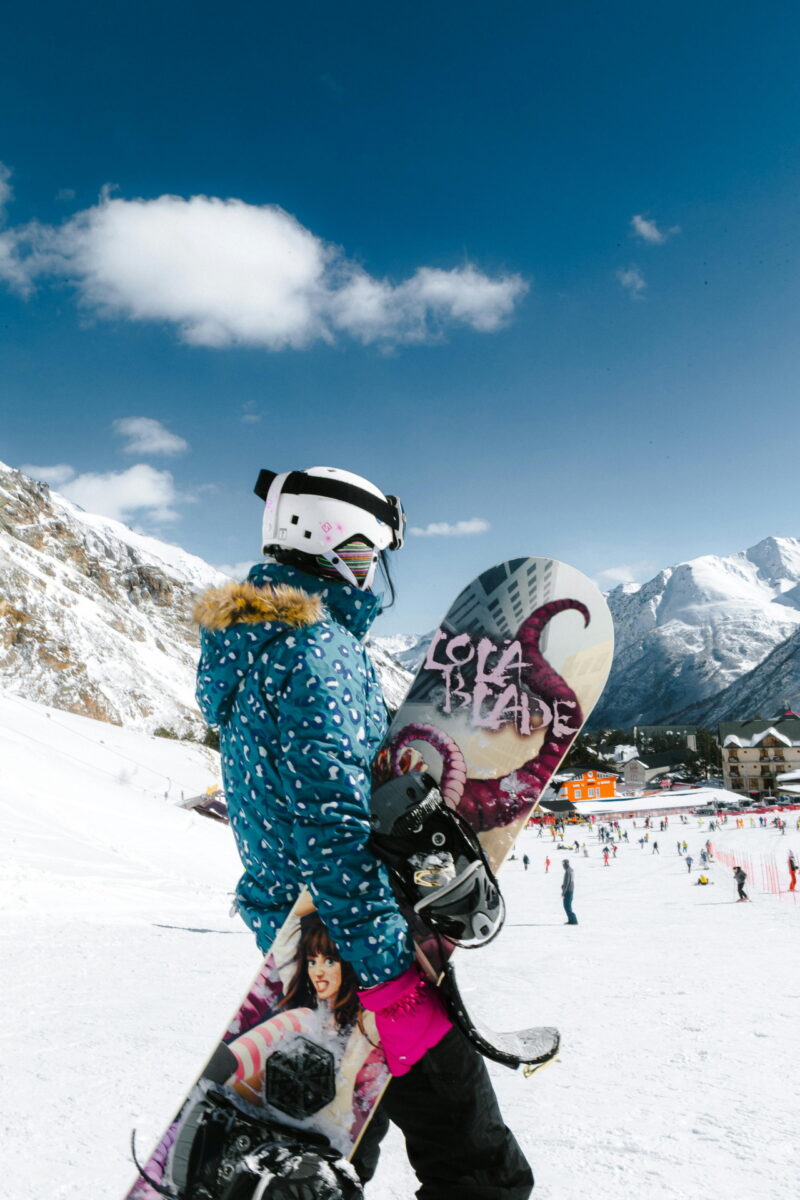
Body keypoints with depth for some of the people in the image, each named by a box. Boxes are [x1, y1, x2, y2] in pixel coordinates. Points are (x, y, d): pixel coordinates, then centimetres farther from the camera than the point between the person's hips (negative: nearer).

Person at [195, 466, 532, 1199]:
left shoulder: (255, 639, 14)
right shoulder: (318, 647, -17)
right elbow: (333, 824, -25)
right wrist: (391, 983, -22)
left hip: (296, 945, 10)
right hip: (353, 948, -10)